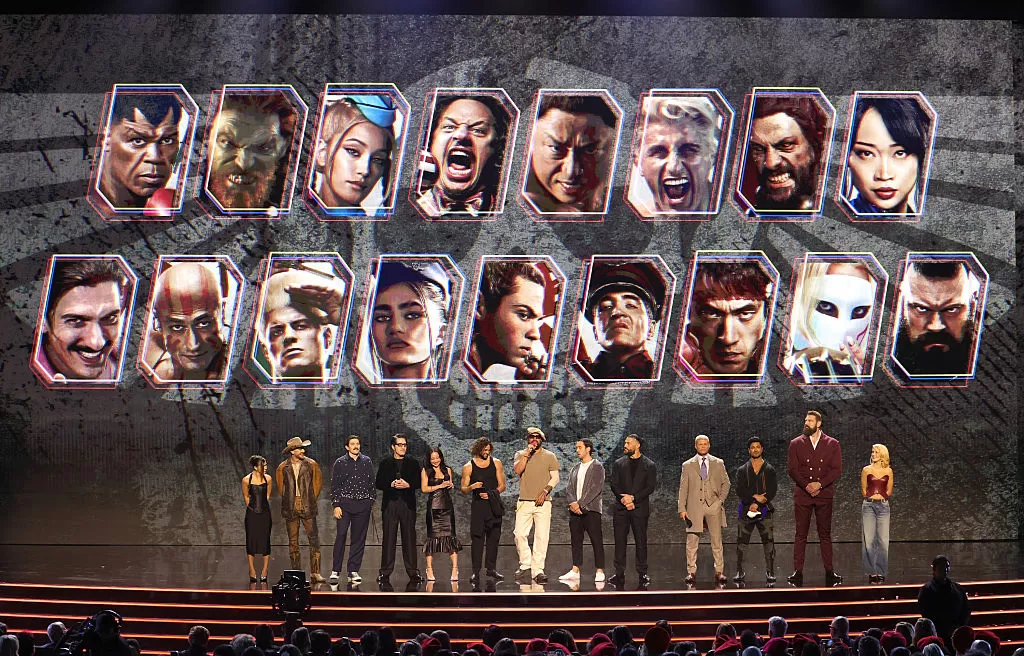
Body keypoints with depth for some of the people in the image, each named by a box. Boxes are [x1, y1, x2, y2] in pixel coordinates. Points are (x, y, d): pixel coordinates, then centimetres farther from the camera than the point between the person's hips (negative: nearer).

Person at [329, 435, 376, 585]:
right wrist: (336, 505, -5)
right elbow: (334, 485, 2)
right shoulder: (340, 463, 3)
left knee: (359, 538, 2)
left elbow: (372, 482, 14)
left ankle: (353, 571, 7)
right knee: (341, 535, -10)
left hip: (363, 504, 2)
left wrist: (372, 500, 7)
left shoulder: (366, 461, 10)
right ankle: (335, 571, -7)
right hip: (345, 503, -2)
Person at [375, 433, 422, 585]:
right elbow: (379, 484, 5)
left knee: (409, 537, 1)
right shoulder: (385, 463, 10)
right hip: (390, 504, -1)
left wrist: (407, 485, -10)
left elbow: (419, 482, 8)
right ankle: (385, 572, -1)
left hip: (408, 504, 1)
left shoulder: (413, 463, 11)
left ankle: (413, 571, 5)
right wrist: (391, 485, -12)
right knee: (388, 538, -3)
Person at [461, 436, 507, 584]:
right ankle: (476, 572, -6)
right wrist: (472, 487, -18)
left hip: (494, 505, 3)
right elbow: (463, 489, 3)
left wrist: (492, 494, -9)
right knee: (477, 538, -6)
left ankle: (491, 568, 14)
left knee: (493, 537, 5)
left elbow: (502, 485, 8)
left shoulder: (496, 463, 8)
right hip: (478, 505, -3)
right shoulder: (468, 467, 2)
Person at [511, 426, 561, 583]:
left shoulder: (549, 456, 11)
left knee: (541, 536, -6)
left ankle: (537, 570, -5)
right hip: (524, 501, 1)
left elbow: (555, 478, 5)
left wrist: (545, 491, -10)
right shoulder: (521, 454, 13)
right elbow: (517, 470, -5)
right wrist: (527, 453, -8)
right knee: (520, 534, -9)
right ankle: (525, 565, 5)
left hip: (543, 502, -1)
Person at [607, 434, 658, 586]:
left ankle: (642, 574, 5)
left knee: (641, 541, -1)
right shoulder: (619, 464, 12)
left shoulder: (649, 465, 4)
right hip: (621, 509, 2)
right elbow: (614, 485, 6)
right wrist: (624, 499, -11)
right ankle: (619, 574, 4)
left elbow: (651, 487, -3)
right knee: (620, 541, 0)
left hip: (640, 507, -2)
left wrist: (633, 498, -13)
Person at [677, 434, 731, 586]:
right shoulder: (688, 465, 9)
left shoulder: (718, 463, 12)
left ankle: (719, 572, 4)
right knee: (692, 542, -3)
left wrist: (720, 499, 1)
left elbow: (726, 483, 16)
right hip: (694, 508, 0)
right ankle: (691, 572, 2)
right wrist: (682, 509, -1)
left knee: (717, 541, -1)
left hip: (714, 507, 0)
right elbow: (683, 488, 7)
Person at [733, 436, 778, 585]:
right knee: (741, 542, 0)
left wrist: (757, 503, -12)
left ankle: (770, 573, -3)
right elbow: (739, 490, 0)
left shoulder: (769, 470, 8)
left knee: (768, 542, -6)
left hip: (764, 510, -1)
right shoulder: (742, 470, 11)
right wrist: (754, 497, -15)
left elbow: (772, 491, -2)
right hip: (746, 510, 1)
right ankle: (740, 572, 8)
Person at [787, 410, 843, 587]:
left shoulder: (832, 444, 6)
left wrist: (819, 484, -13)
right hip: (802, 494, 0)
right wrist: (807, 486, -12)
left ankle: (829, 572, 5)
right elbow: (792, 469, 1)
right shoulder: (796, 443, 7)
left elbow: (837, 470, 0)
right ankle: (797, 572, 0)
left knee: (825, 534, 3)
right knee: (801, 534, -1)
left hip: (824, 495, 0)